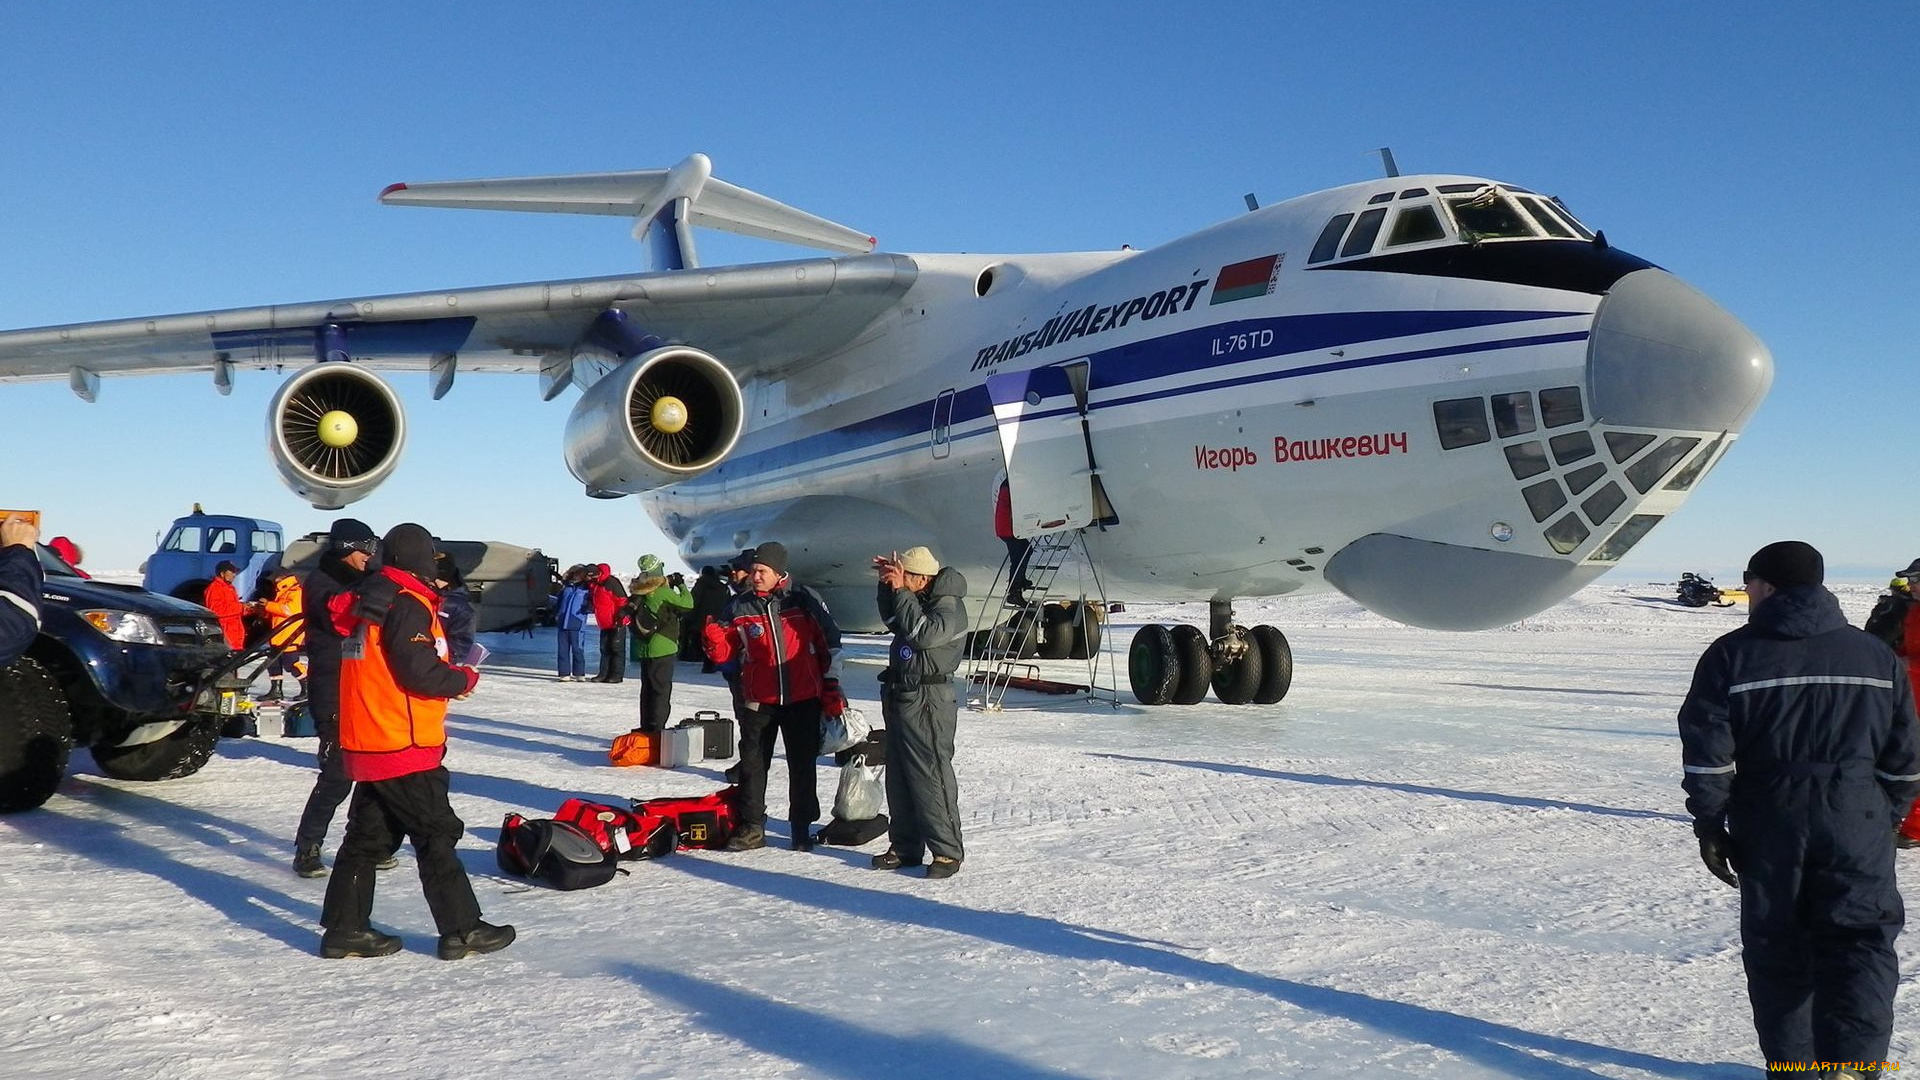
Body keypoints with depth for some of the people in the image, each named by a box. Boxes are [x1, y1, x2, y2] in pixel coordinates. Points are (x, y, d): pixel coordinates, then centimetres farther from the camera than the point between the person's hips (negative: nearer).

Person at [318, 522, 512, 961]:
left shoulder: (366, 602, 14)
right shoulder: (406, 605, -16)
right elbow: (421, 672, -22)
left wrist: (449, 678, 13)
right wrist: (465, 679, -4)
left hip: (366, 745, 9)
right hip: (404, 746, -9)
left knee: (369, 835, 15)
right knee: (437, 834, -2)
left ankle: (345, 929, 19)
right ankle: (461, 930, 4)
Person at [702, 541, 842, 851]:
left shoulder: (805, 600, -4)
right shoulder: (739, 607, 2)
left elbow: (829, 642, 3)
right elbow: (724, 652, 3)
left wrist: (831, 686, 2)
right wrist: (714, 639, -20)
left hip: (803, 698, -2)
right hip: (758, 700, 2)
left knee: (802, 765, 7)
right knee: (752, 763, 5)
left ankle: (802, 827, 19)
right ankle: (751, 827, 16)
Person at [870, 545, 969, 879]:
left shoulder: (949, 608, -15)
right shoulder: (917, 600, 13)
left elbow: (922, 633, -30)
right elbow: (891, 620, 28)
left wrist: (899, 590, -22)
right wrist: (887, 585, 12)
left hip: (927, 703, -10)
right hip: (900, 698, 10)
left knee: (931, 777, -7)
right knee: (899, 779, 14)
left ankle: (947, 852, 0)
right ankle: (905, 847, 24)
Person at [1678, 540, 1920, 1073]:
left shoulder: (1731, 655, -4)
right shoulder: (1876, 654, 6)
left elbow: (1707, 752, -9)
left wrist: (1709, 823, -2)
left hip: (1769, 821, -1)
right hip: (1857, 819, 1)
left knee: (1777, 949, 11)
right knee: (1860, 947, 2)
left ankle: (1792, 1065, 18)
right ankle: (1852, 1062, -15)